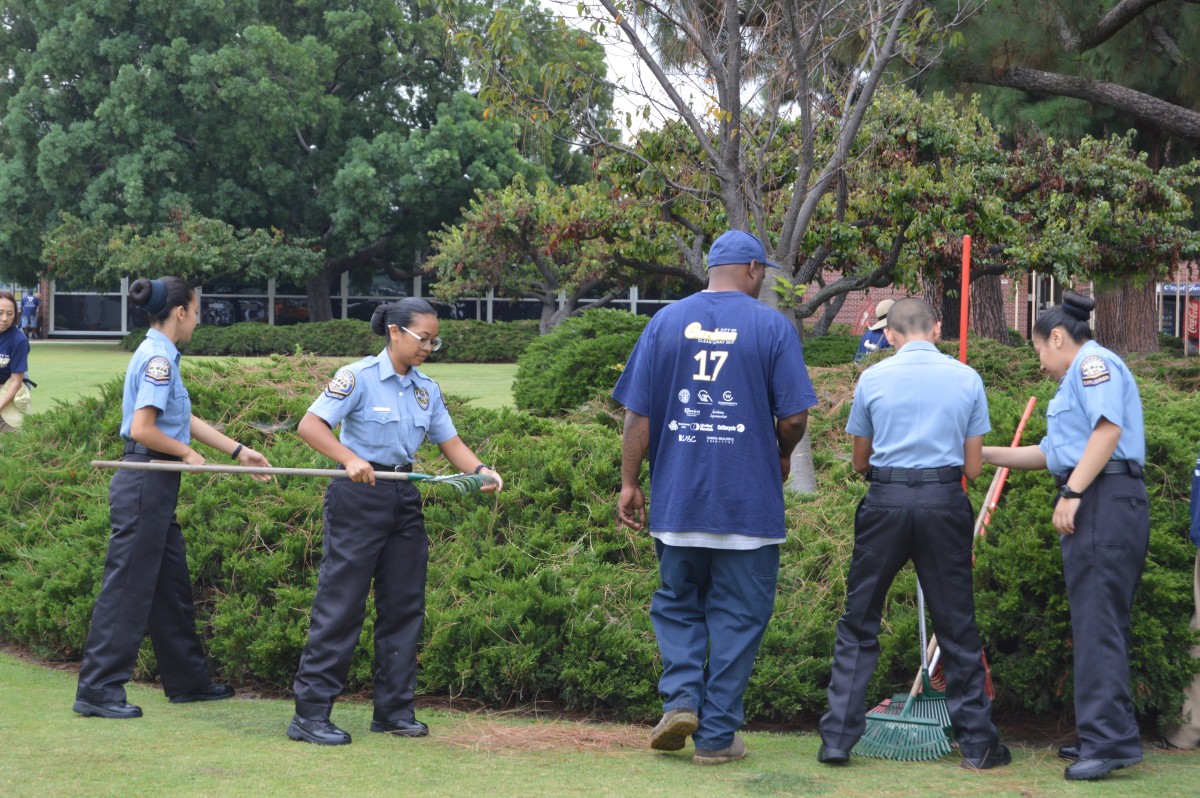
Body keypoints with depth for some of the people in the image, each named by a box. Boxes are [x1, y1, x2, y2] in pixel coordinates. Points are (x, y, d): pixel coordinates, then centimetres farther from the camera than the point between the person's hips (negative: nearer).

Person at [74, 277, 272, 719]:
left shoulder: (159, 355, 13)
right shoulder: (158, 359, -16)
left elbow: (185, 420, 19)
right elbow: (143, 430, -22)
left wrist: (239, 451, 21)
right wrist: (187, 452, -7)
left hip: (155, 487, 10)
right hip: (145, 484, -10)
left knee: (172, 584, 16)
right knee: (128, 586, -5)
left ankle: (188, 680, 26)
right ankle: (98, 690, 0)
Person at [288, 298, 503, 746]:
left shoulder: (427, 390, 11)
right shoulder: (359, 377, -9)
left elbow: (450, 442, 10)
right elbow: (310, 425, -15)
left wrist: (479, 470, -10)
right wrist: (349, 458, -30)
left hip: (405, 501, 7)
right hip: (359, 496, -7)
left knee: (404, 605, 9)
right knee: (341, 604, -6)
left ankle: (394, 710, 18)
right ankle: (310, 714, -2)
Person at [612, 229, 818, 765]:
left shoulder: (666, 322, 4)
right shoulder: (772, 327, -4)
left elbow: (638, 414, 1)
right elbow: (794, 418, -7)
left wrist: (629, 482, 7)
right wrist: (782, 456, 13)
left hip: (676, 500, 2)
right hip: (749, 503, -2)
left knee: (677, 603, 19)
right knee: (737, 616, 6)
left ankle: (681, 696, -1)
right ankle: (716, 735, 8)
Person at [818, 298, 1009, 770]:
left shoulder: (873, 378, 3)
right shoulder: (967, 379, 3)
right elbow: (973, 468, 6)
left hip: (885, 502, 0)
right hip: (945, 503, 0)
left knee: (858, 625, 8)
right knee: (957, 626, 8)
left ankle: (838, 739, 6)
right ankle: (977, 744, 13)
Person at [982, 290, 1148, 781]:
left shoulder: (1093, 363, -5)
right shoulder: (1080, 376, 27)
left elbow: (1108, 430, -20)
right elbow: (1052, 453, 30)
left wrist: (1072, 493, -22)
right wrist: (985, 455, 30)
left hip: (1103, 501, -11)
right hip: (1096, 506, 11)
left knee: (1097, 622, -12)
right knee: (1098, 622, 12)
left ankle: (1110, 740, -15)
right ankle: (1102, 735, 17)